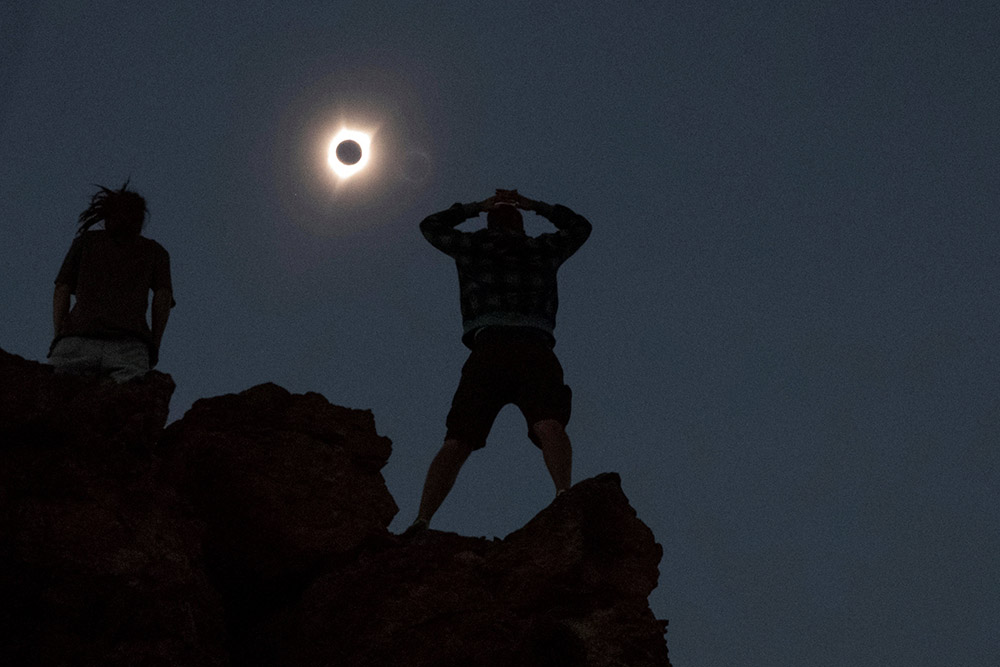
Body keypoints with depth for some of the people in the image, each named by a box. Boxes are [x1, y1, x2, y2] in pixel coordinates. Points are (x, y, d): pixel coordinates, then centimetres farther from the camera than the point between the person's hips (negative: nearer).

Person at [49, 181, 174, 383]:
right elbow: (163, 297, 12)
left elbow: (62, 290, 16)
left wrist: (59, 336, 10)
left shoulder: (85, 240, 29)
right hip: (130, 346, 0)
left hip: (77, 341, 0)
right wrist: (154, 345, 13)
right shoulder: (155, 250, 29)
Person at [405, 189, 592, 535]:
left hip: (487, 349, 1)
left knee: (456, 443, -4)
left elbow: (431, 225, 45)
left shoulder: (473, 246, 24)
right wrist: (534, 205, 52)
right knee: (549, 425, -23)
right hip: (535, 349, -1)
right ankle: (564, 494, -50)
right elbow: (580, 226, 47)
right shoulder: (543, 249, 25)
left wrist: (476, 207, 53)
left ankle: (421, 521, -20)